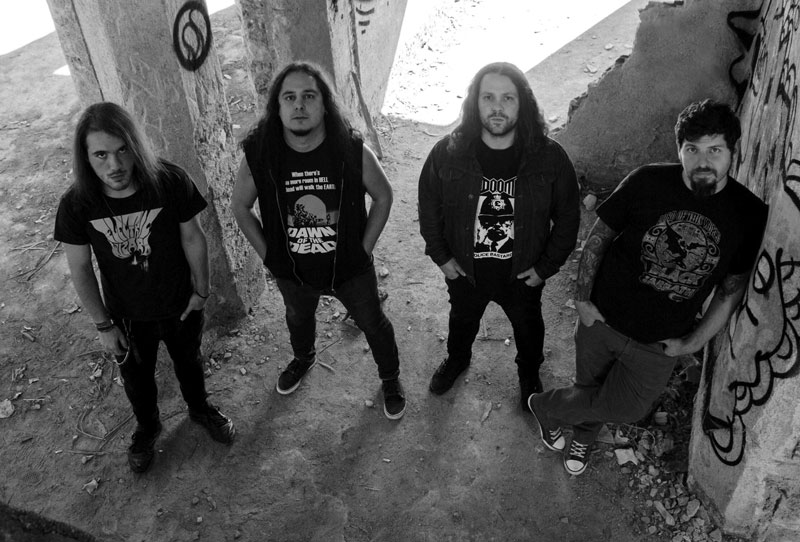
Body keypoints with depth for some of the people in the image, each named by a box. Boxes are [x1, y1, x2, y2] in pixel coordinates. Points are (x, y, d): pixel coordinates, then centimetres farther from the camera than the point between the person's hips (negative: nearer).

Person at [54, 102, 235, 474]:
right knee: (136, 377, 25)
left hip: (181, 305, 0)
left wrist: (201, 291, -3)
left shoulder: (170, 182, -26)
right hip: (127, 315, 1)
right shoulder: (77, 204, -22)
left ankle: (200, 409, 57)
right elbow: (80, 268, -11)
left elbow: (193, 239, -12)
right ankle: (147, 427, 56)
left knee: (188, 363, 26)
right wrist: (103, 325, -6)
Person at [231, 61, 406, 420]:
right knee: (298, 319, 31)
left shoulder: (353, 151, -23)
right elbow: (240, 206, -3)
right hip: (291, 271, 2)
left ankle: (390, 379, 49)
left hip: (350, 268, -1)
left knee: (373, 324, 19)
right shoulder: (258, 155, -20)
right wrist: (267, 254, -4)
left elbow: (383, 196, -7)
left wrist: (364, 248, -8)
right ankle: (302, 359, 65)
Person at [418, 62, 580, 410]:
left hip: (523, 275, 0)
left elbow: (567, 218, -9)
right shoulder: (448, 153, -20)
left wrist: (546, 266, -9)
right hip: (464, 271, 1)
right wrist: (440, 256, -5)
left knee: (528, 328, 26)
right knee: (462, 321, 30)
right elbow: (429, 206, -4)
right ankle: (457, 359, 63)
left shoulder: (549, 158, -22)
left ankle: (529, 373, 59)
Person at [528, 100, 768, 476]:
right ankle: (544, 406, 49)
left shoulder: (751, 216, -12)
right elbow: (598, 237, -4)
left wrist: (692, 343, -3)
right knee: (590, 388, 17)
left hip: (658, 346, 2)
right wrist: (582, 298, -7)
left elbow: (731, 291, -1)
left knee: (625, 410, 15)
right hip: (601, 320, -1)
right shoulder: (647, 183, -16)